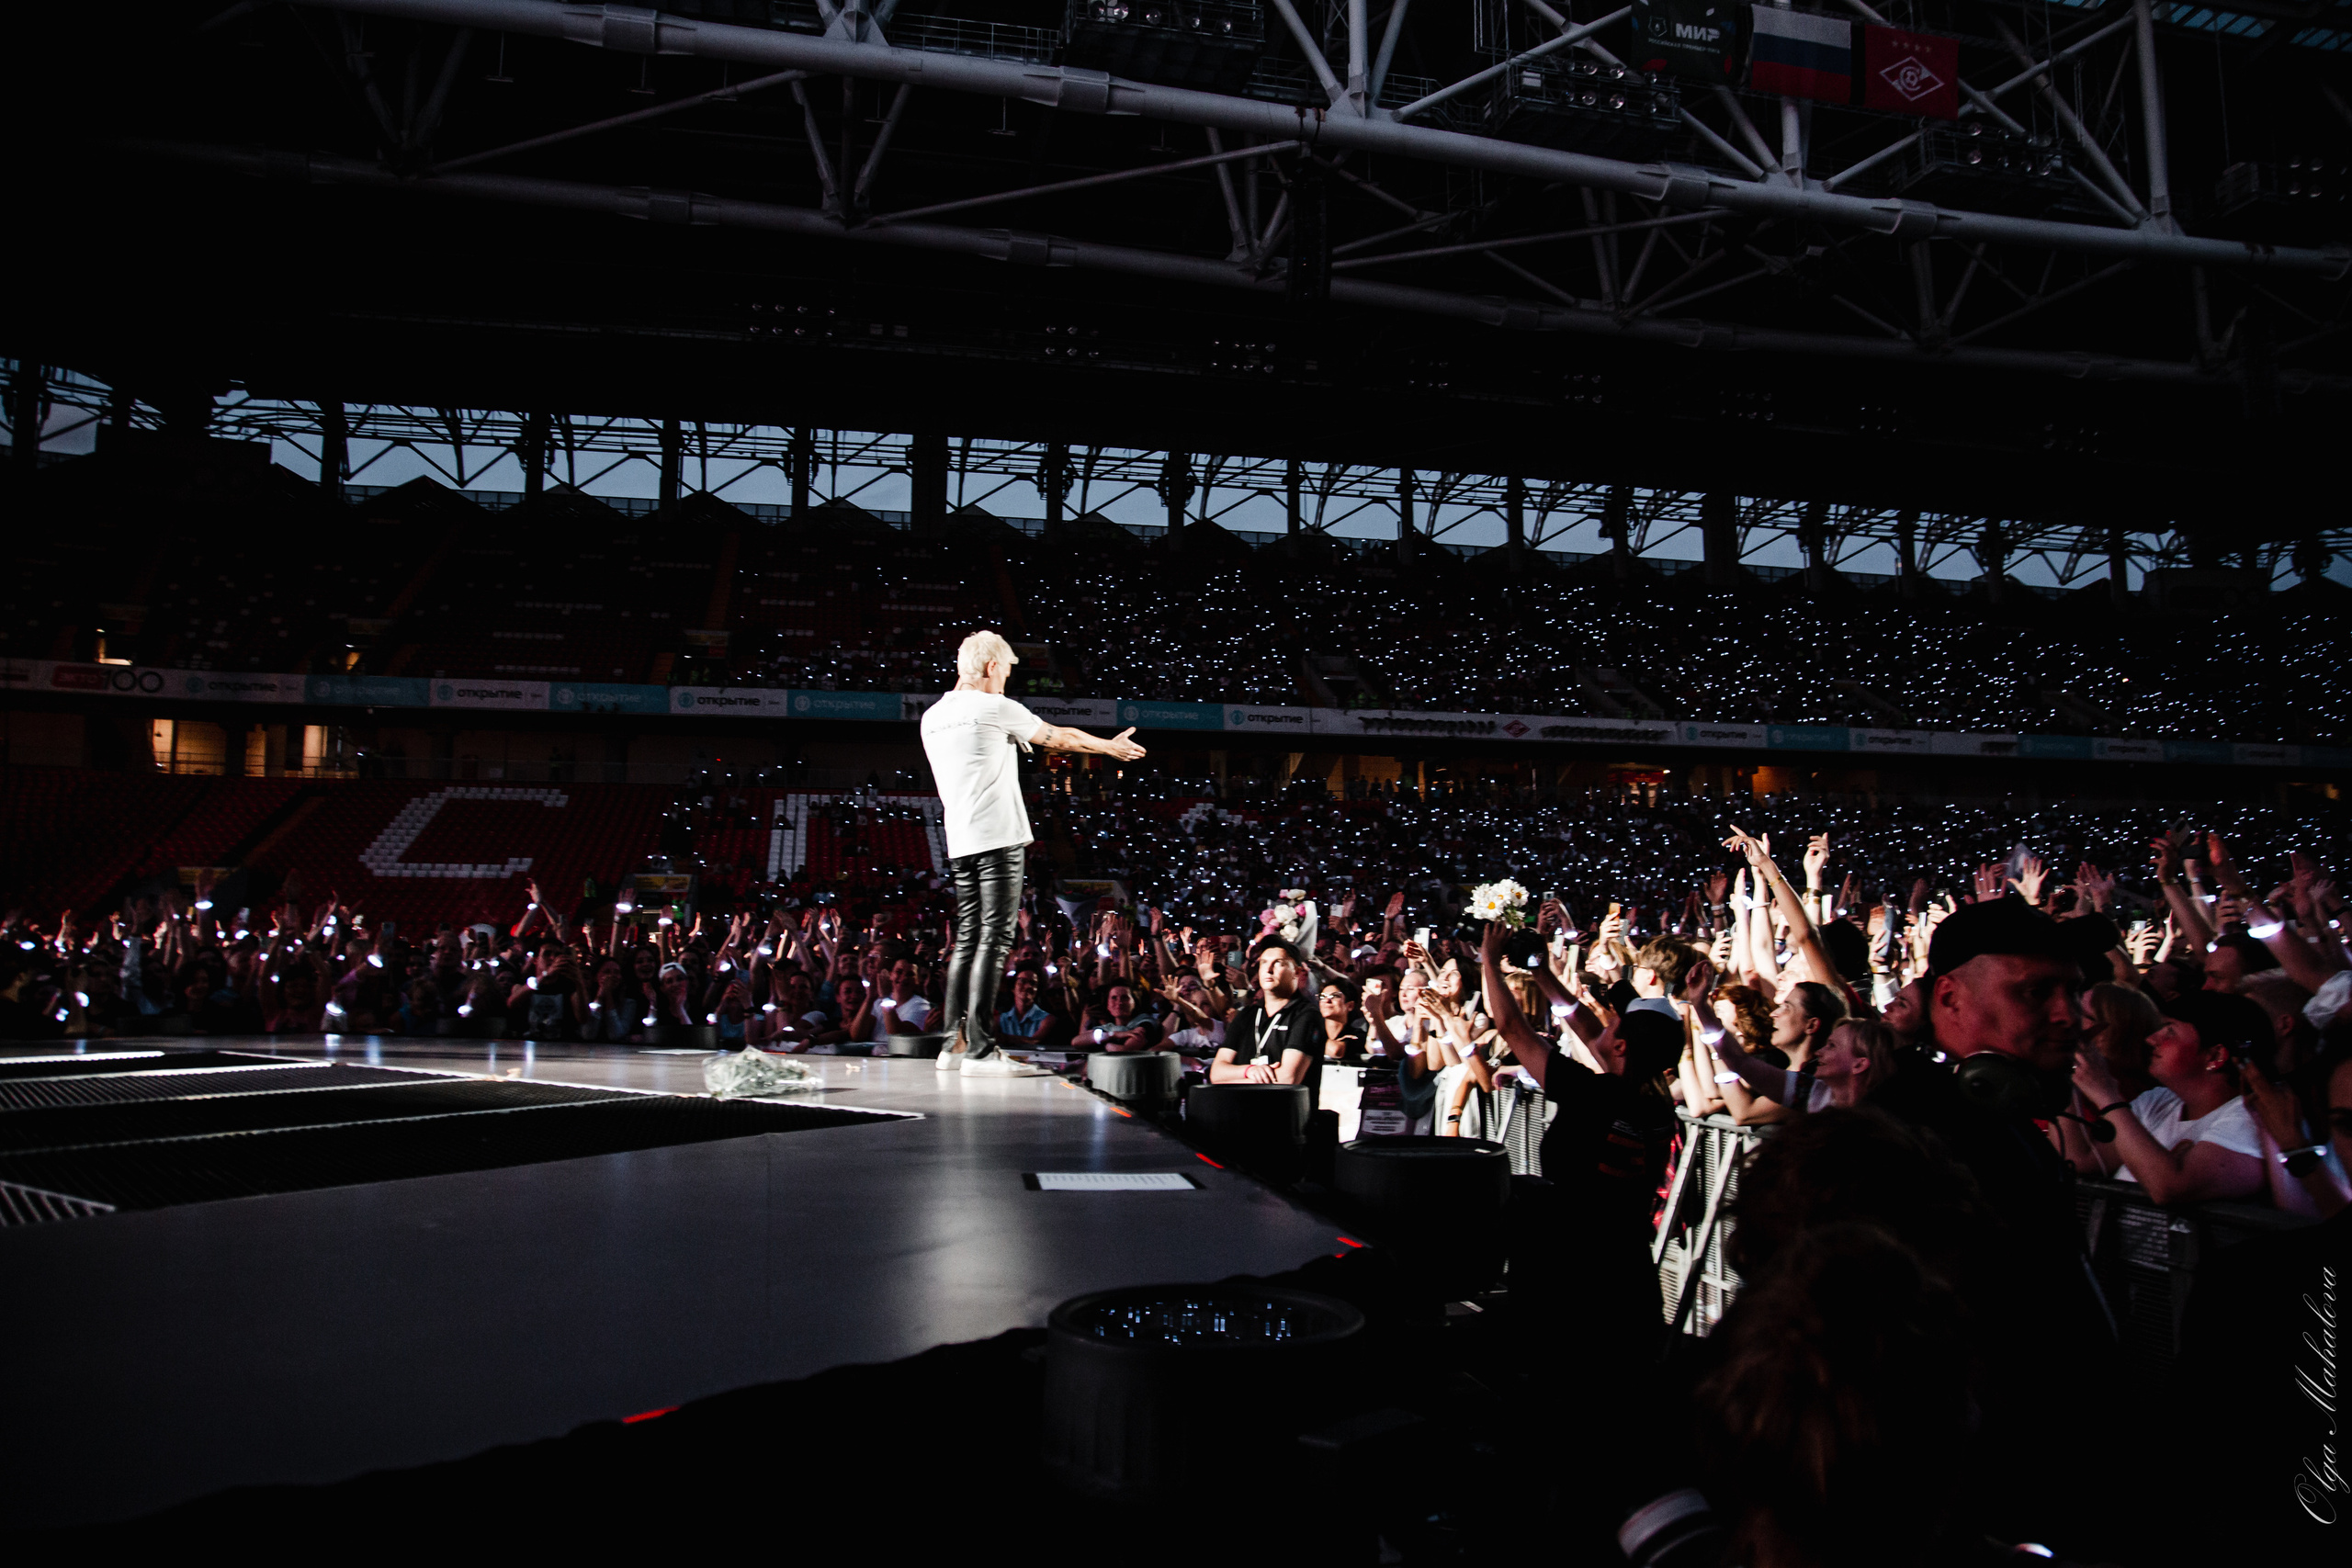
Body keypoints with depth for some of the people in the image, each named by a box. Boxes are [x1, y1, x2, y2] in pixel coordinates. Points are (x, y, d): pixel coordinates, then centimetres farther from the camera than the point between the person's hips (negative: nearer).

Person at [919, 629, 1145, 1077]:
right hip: (998, 837, -7)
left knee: (968, 940, 10)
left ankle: (955, 1043, 10)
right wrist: (1112, 746, 21)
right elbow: (1058, 737, 5)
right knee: (994, 939, -8)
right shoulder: (995, 708, -5)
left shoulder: (932, 717, 15)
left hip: (959, 842, 8)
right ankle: (980, 1048, -12)